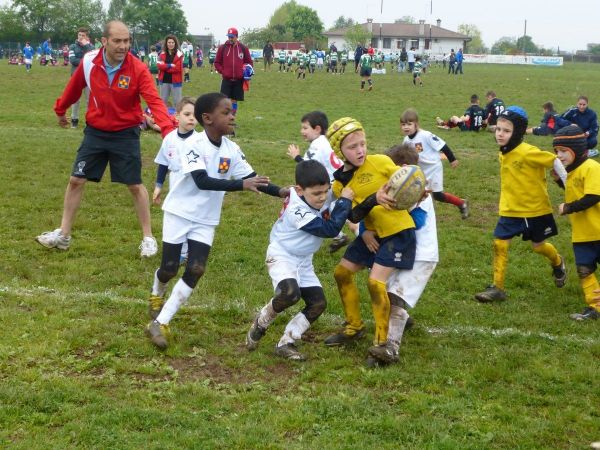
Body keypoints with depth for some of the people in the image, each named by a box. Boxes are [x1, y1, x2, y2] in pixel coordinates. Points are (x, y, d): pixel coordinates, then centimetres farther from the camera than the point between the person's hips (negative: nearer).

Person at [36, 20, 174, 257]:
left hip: (126, 134, -3)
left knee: (135, 185, 2)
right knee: (76, 180, 6)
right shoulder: (89, 62, -11)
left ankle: (148, 238, 17)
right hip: (95, 132, 3)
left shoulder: (138, 69, -20)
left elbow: (154, 101, -29)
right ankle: (63, 235, 20)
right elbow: (74, 88, 7)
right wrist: (60, 110, 22)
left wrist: (168, 129, -45)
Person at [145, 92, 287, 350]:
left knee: (196, 270, -9)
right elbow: (202, 182, -32)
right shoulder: (195, 145, -21)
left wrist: (279, 192, -17)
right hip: (180, 213, -4)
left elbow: (252, 179, -1)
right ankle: (156, 296, 41)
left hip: (206, 220, 4)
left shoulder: (232, 149, -3)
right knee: (169, 268, 5)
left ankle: (160, 323, -3)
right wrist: (241, 185, -41)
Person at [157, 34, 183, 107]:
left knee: (177, 102, 1)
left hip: (175, 81, -4)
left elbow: (178, 68, -13)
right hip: (164, 81, 4)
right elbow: (159, 65, -6)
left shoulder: (179, 54, -5)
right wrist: (171, 65, -15)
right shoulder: (162, 54, 6)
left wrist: (165, 67, -6)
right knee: (163, 101, 12)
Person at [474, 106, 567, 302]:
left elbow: (554, 161, -16)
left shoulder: (528, 152, -24)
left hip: (535, 209, -5)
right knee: (499, 244, -5)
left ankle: (558, 263, 45)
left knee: (538, 246, 11)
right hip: (510, 210, 5)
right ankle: (497, 287, 1)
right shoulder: (503, 154, 0)